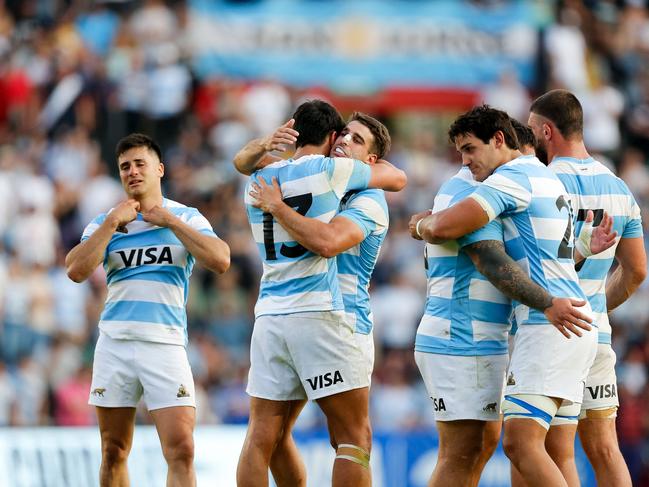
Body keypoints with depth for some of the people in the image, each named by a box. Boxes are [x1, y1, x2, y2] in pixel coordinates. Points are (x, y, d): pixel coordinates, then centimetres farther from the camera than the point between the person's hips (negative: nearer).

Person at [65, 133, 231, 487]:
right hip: (114, 341, 2)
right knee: (113, 453, 6)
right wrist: (113, 222, -7)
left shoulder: (186, 217, 7)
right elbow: (76, 271, -5)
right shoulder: (105, 223, 11)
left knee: (181, 451, -13)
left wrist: (171, 221, -8)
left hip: (165, 342, -2)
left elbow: (220, 261, -10)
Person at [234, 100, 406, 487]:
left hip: (269, 318, 6)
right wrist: (368, 160, 32)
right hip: (318, 315, -6)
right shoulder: (332, 170, -1)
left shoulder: (260, 180, 13)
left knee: (261, 437, 1)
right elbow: (397, 179, 13)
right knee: (355, 437, -2)